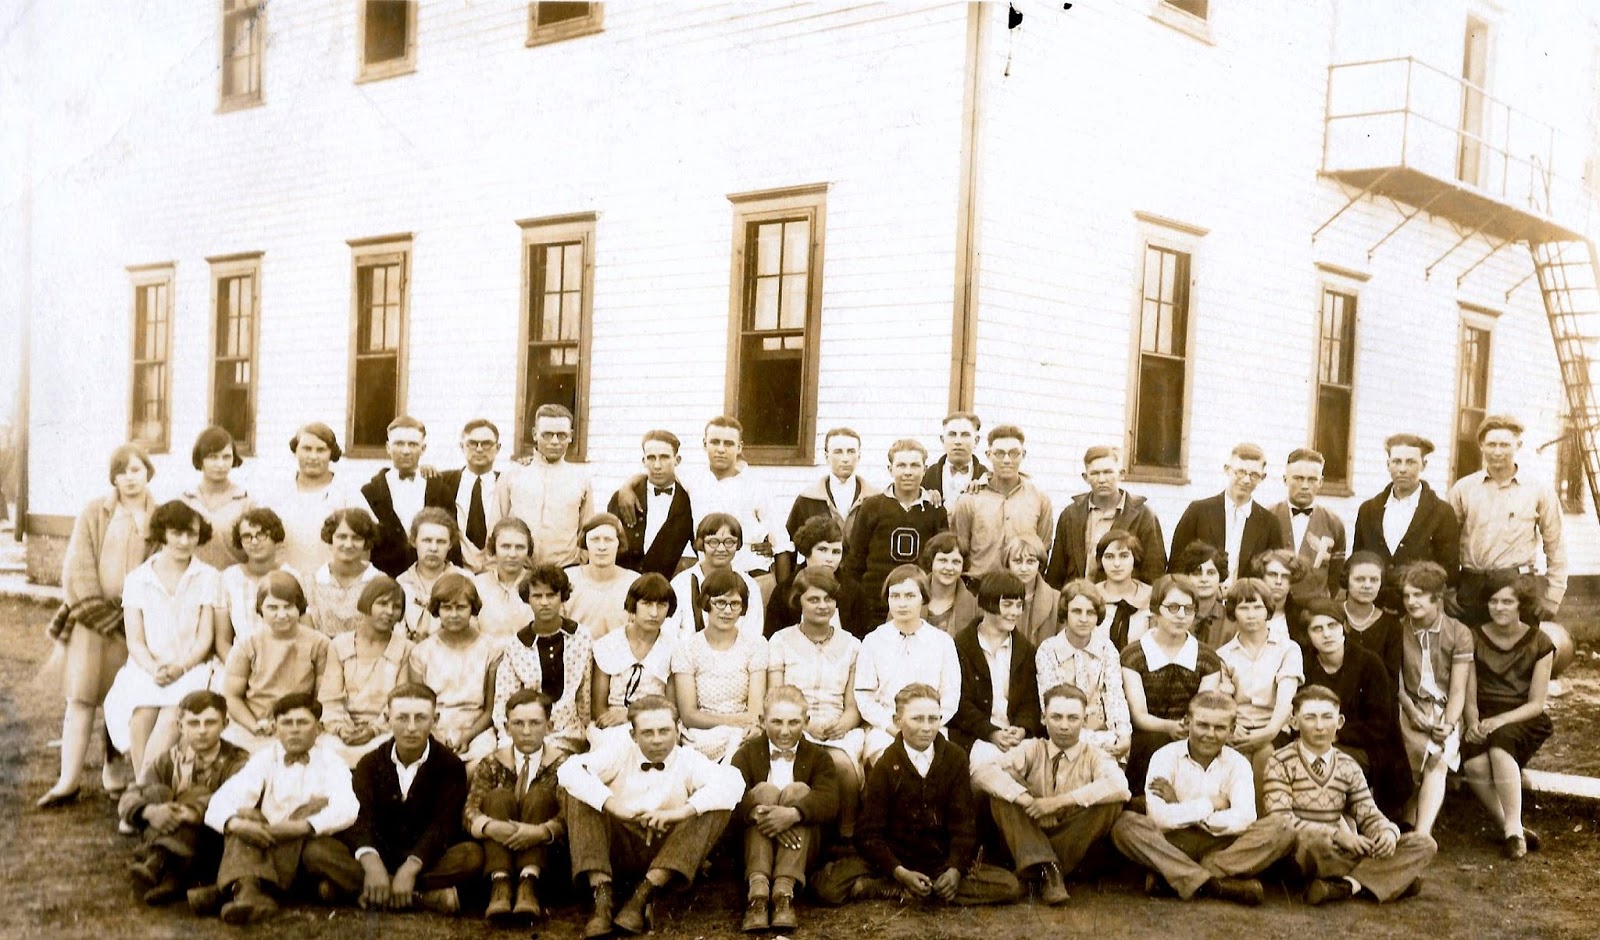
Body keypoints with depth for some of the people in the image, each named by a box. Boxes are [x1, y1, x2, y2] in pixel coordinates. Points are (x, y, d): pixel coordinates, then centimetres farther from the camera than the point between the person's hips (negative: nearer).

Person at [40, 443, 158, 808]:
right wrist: (104, 617, -10)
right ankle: (68, 781, 2)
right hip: (93, 617, 0)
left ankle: (116, 776, 14)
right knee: (80, 697, -1)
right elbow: (77, 568, -2)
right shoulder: (94, 513, 3)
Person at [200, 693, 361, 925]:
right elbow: (219, 804, -7)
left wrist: (300, 827, -30)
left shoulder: (331, 763, 7)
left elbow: (347, 810, -14)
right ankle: (246, 890, -49)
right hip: (267, 845, 1)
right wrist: (236, 823, -30)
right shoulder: (262, 760, 10)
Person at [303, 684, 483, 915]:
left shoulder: (451, 765, -3)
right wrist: (371, 863, -35)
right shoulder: (370, 763, 3)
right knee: (316, 850, -23)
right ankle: (425, 895, -34)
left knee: (473, 855, -33)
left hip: (427, 861, -2)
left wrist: (410, 869, -35)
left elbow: (443, 824, -17)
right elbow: (359, 818, -13)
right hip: (380, 857, 2)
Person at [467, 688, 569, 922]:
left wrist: (542, 831, -35)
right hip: (498, 849, 1)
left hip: (545, 853, -1)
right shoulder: (491, 764, 9)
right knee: (499, 796, -21)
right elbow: (469, 811, -6)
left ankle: (528, 884, -42)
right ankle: (500, 884, -41)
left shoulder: (561, 764, 4)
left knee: (539, 796, -23)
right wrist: (490, 827, -30)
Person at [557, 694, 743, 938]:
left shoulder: (689, 760, 2)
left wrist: (681, 812, -31)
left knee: (718, 805, -21)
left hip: (669, 852, 0)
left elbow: (732, 782, -18)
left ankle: (643, 895, -29)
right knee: (578, 795, -18)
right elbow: (568, 771, -14)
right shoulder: (620, 754, 4)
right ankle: (601, 896, -30)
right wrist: (613, 806, -27)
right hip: (619, 848, 0)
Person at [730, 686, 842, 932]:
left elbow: (829, 803, -15)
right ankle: (757, 891, -41)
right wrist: (757, 813, -37)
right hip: (751, 845, 0)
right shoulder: (746, 754, 6)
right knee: (764, 790, -22)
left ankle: (784, 891, -38)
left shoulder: (818, 757, 7)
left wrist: (793, 814, -35)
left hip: (801, 851, 0)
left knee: (799, 790, -21)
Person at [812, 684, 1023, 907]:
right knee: (828, 885, -26)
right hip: (895, 861, -3)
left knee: (1010, 886, -22)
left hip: (942, 861, 3)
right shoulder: (885, 766, -3)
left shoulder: (956, 758, 2)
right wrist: (900, 873, -22)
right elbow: (869, 833, -6)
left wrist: (956, 869, -18)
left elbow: (964, 823, 0)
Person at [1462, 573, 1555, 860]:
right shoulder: (1475, 640, 6)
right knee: (1474, 764, -34)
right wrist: (1473, 724, -16)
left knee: (1499, 745, -39)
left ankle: (1513, 830, -33)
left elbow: (1536, 704, -2)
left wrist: (1500, 721, -18)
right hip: (1484, 721, 2)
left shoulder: (1539, 643, 1)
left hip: (1523, 720, -2)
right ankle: (1512, 830, -20)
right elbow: (1469, 698, 5)